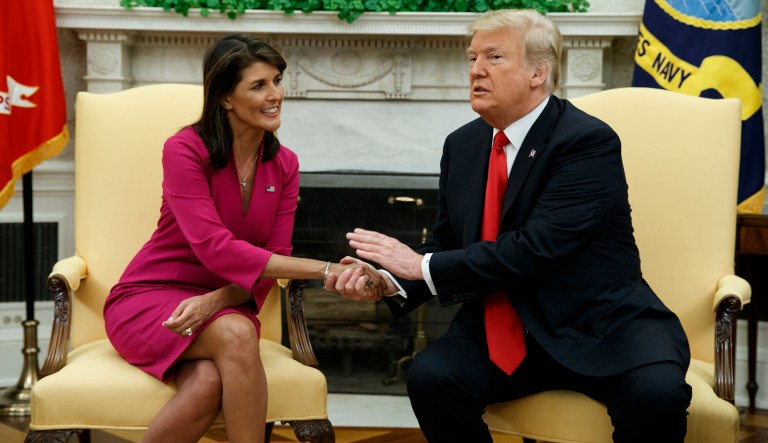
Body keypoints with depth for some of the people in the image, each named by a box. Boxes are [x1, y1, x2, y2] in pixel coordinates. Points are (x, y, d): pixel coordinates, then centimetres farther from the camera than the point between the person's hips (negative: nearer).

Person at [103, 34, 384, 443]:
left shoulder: (284, 165, 3)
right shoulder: (185, 150, -14)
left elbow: (273, 257, -3)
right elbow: (215, 248, -26)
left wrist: (216, 299, -26)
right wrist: (327, 270, -32)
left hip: (225, 304, 4)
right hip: (148, 301, -3)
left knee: (210, 382, -33)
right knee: (236, 334, -36)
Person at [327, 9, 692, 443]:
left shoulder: (589, 141, -15)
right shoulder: (462, 145, 7)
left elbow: (536, 250, -24)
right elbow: (447, 243, 12)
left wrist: (423, 265, -20)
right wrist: (389, 280, -9)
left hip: (601, 326, -5)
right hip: (502, 328, 5)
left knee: (656, 391, -32)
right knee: (430, 376, -22)